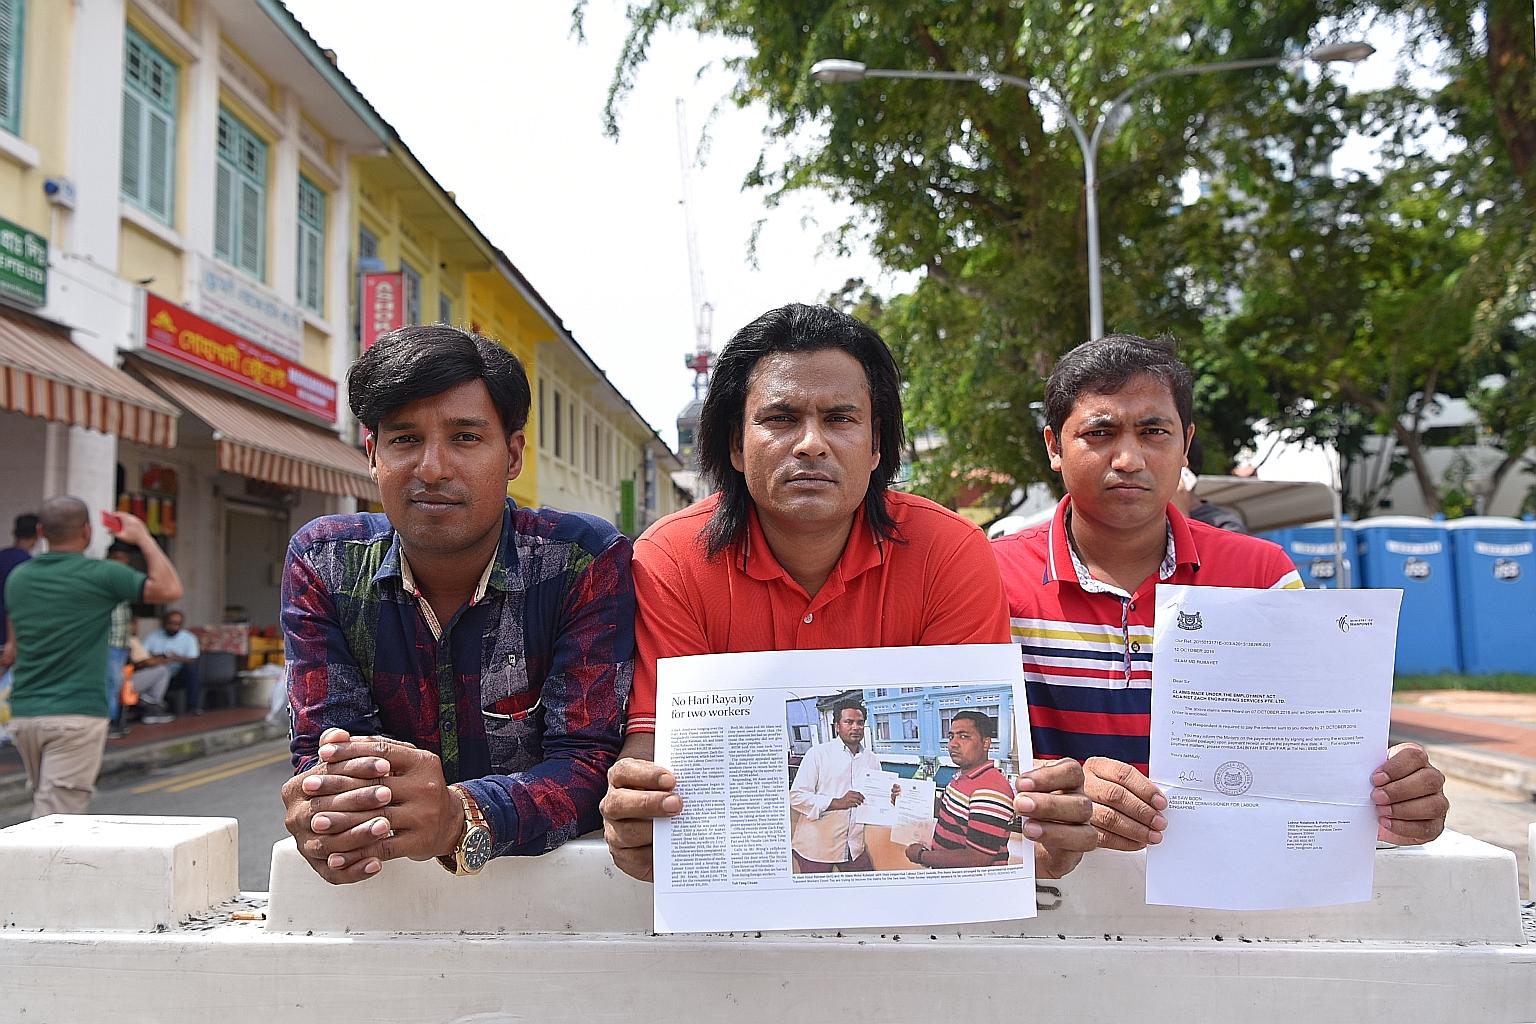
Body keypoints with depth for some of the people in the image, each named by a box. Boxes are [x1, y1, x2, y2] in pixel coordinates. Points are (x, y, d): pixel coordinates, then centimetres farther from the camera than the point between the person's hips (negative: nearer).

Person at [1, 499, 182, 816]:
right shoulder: (101, 575, -10)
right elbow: (169, 589, -7)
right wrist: (143, 537, 2)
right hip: (76, 714, -6)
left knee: (43, 805, 20)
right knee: (55, 817, -5)